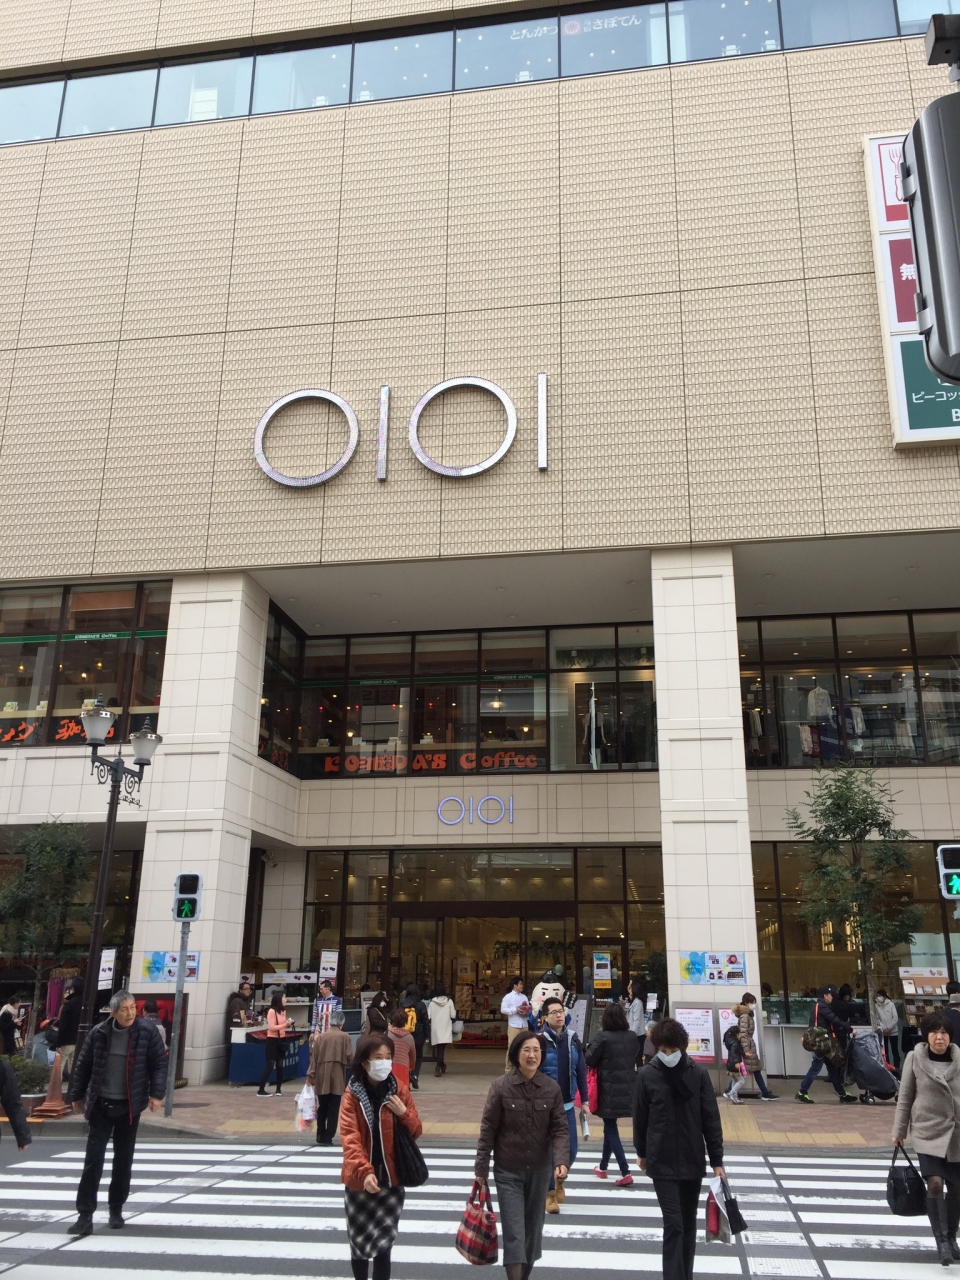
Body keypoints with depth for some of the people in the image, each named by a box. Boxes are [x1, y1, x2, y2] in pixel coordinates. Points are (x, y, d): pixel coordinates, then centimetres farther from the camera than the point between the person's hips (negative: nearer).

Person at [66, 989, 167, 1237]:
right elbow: (83, 1065, 6)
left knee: (124, 1159, 10)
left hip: (129, 1106, 0)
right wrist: (77, 1095, 10)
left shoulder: (147, 1031, -10)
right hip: (100, 1104, 1)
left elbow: (159, 1063, -5)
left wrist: (156, 1093, -13)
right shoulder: (99, 1033, -6)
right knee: (93, 1158, -2)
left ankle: (116, 1209, 27)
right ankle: (85, 1215, 4)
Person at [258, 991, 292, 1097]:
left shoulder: (283, 1011, 10)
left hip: (281, 1040, 7)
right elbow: (271, 1027, -20)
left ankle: (278, 1089, 19)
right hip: (272, 1041, -7)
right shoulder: (271, 1011, -15)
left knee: (280, 1066, 9)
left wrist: (288, 1024, 0)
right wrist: (285, 1024, -25)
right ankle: (261, 1091, 0)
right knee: (269, 1066, -7)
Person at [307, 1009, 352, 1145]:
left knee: (322, 1108, 17)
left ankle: (320, 1135, 22)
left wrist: (310, 1076, 5)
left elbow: (314, 1057, 1)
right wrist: (346, 1064, 15)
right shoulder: (344, 1037, -4)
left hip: (321, 1078, 3)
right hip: (337, 1078, -3)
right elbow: (350, 1058, -7)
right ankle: (328, 1138, 3)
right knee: (333, 1109, 4)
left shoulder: (320, 1036, 3)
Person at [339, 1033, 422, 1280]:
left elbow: (416, 1132, 4)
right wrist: (363, 1172, -32)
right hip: (359, 1180, -1)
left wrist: (404, 1114, -17)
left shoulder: (399, 1090, -3)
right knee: (359, 1241, 13)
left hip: (391, 1179, 1)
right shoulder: (353, 1094, -10)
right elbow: (349, 1138, -18)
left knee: (383, 1244, 1)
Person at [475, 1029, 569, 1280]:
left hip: (540, 1170, 3)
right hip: (508, 1170, -3)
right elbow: (488, 1130, -8)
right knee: (513, 1232, -6)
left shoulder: (552, 1088, -7)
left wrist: (562, 1161, -23)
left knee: (533, 1229, 16)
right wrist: (481, 1169, -6)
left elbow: (560, 1129, -7)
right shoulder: (501, 1086, -13)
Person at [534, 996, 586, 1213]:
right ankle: (550, 1193, 21)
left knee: (571, 1149, 10)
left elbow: (581, 1072, 8)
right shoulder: (539, 1040, -14)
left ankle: (560, 1180, 39)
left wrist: (584, 1100, 8)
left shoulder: (573, 1040, 1)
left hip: (568, 1105, 4)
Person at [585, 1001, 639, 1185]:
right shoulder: (633, 1037, 0)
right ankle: (603, 1166, 33)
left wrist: (590, 1047, 9)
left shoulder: (603, 1037, -16)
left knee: (611, 1129, 4)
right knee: (610, 1127, 21)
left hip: (609, 1089, -5)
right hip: (627, 1089, 5)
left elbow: (589, 1060, -10)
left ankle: (625, 1173, -6)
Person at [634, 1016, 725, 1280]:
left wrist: (717, 1160, -4)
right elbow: (640, 1118, 2)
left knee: (688, 1224, 14)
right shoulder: (647, 1076, -10)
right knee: (674, 1223, -8)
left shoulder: (698, 1073, -8)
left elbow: (711, 1119, -5)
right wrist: (642, 1152, 10)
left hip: (693, 1161, 2)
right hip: (662, 1162, -2)